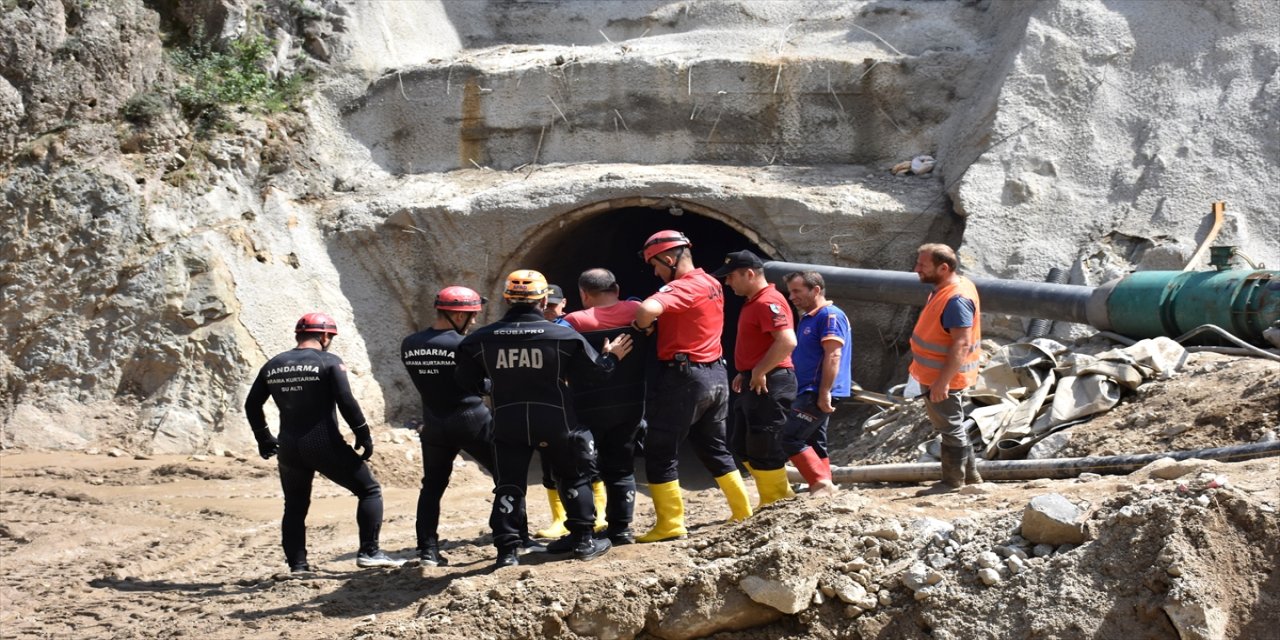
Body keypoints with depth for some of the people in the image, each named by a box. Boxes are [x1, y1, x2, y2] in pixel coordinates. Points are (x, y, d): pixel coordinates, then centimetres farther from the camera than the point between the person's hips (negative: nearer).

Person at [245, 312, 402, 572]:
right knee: (369, 490, 7)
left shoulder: (273, 366, 10)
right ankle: (369, 551, -2)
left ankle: (297, 566, 14)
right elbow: (346, 402, -13)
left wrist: (263, 438, 25)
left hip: (289, 448, 5)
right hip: (324, 444, -5)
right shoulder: (328, 361, -5)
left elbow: (252, 405, 15)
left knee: (295, 507, 19)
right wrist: (363, 434, -5)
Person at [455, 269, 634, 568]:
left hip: (508, 422, 1)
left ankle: (507, 549, 4)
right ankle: (584, 540, 20)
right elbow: (594, 372, -4)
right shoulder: (564, 336, -11)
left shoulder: (481, 340, -5)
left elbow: (466, 383, 3)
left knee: (509, 485, 9)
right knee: (576, 478, 17)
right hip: (556, 420, -1)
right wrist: (612, 357, 16)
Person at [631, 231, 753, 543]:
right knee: (714, 447, 21)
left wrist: (641, 326, -13)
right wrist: (654, 322, -1)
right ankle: (743, 511, 24)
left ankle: (670, 524, -2)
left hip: (683, 376, -9)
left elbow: (647, 310, -34)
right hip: (715, 374, 9)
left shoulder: (682, 288, -17)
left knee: (661, 452, -1)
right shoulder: (711, 284, 12)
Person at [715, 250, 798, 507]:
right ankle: (782, 496, 21)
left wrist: (759, 372, -23)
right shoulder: (753, 302, 16)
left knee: (763, 449, -6)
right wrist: (744, 373, 19)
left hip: (769, 385, -11)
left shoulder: (768, 302, -17)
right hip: (754, 384, 11)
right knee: (744, 447, 15)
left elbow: (787, 341, -29)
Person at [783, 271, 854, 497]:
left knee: (790, 439, -14)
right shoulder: (808, 318, 18)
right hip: (809, 393, 10)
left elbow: (833, 356, -20)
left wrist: (824, 393, -25)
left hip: (818, 393, -10)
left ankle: (821, 484, -13)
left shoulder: (830, 316, -12)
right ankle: (824, 490, 12)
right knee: (813, 442, 10)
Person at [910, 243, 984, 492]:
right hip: (934, 375, 10)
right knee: (952, 428, 20)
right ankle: (971, 476, 31)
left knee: (951, 429, 3)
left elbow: (962, 343, -30)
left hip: (944, 379, -10)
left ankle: (954, 482, 15)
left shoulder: (956, 299, -26)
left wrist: (942, 381, -31)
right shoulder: (944, 289, 7)